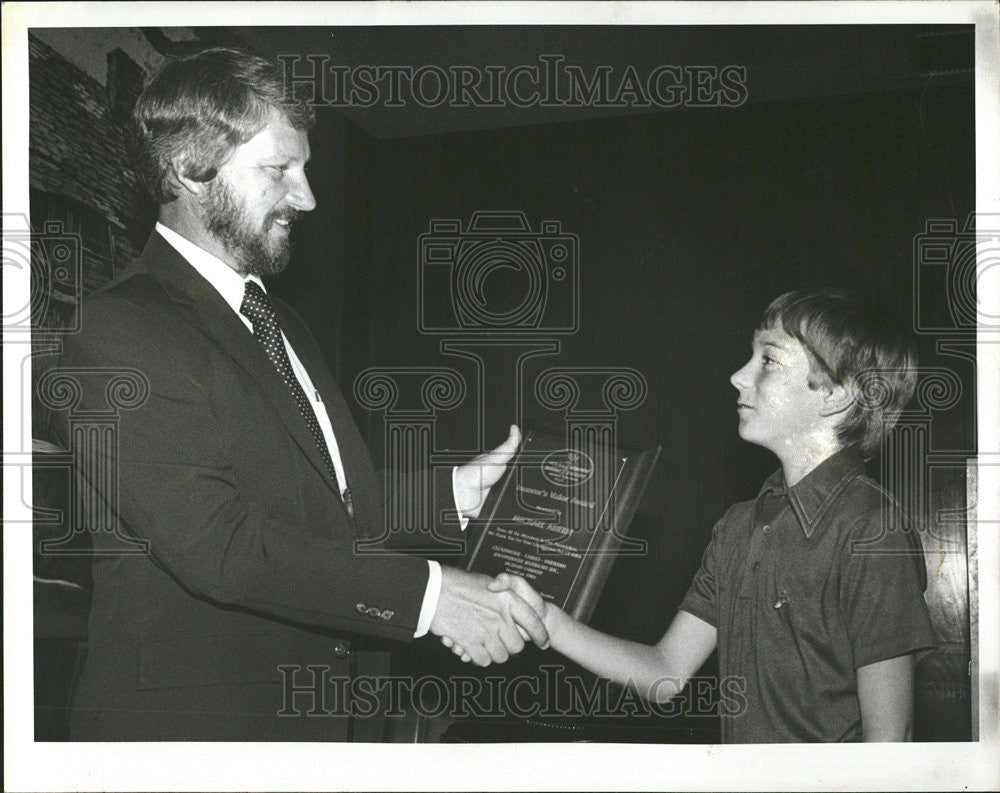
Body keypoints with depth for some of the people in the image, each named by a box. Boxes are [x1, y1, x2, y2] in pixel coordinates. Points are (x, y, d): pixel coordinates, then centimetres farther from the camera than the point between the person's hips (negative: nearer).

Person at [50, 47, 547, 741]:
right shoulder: (119, 334, -16)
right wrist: (424, 591, -26)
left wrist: (452, 494, 3)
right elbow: (217, 544, -25)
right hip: (197, 724, -8)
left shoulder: (278, 321, 15)